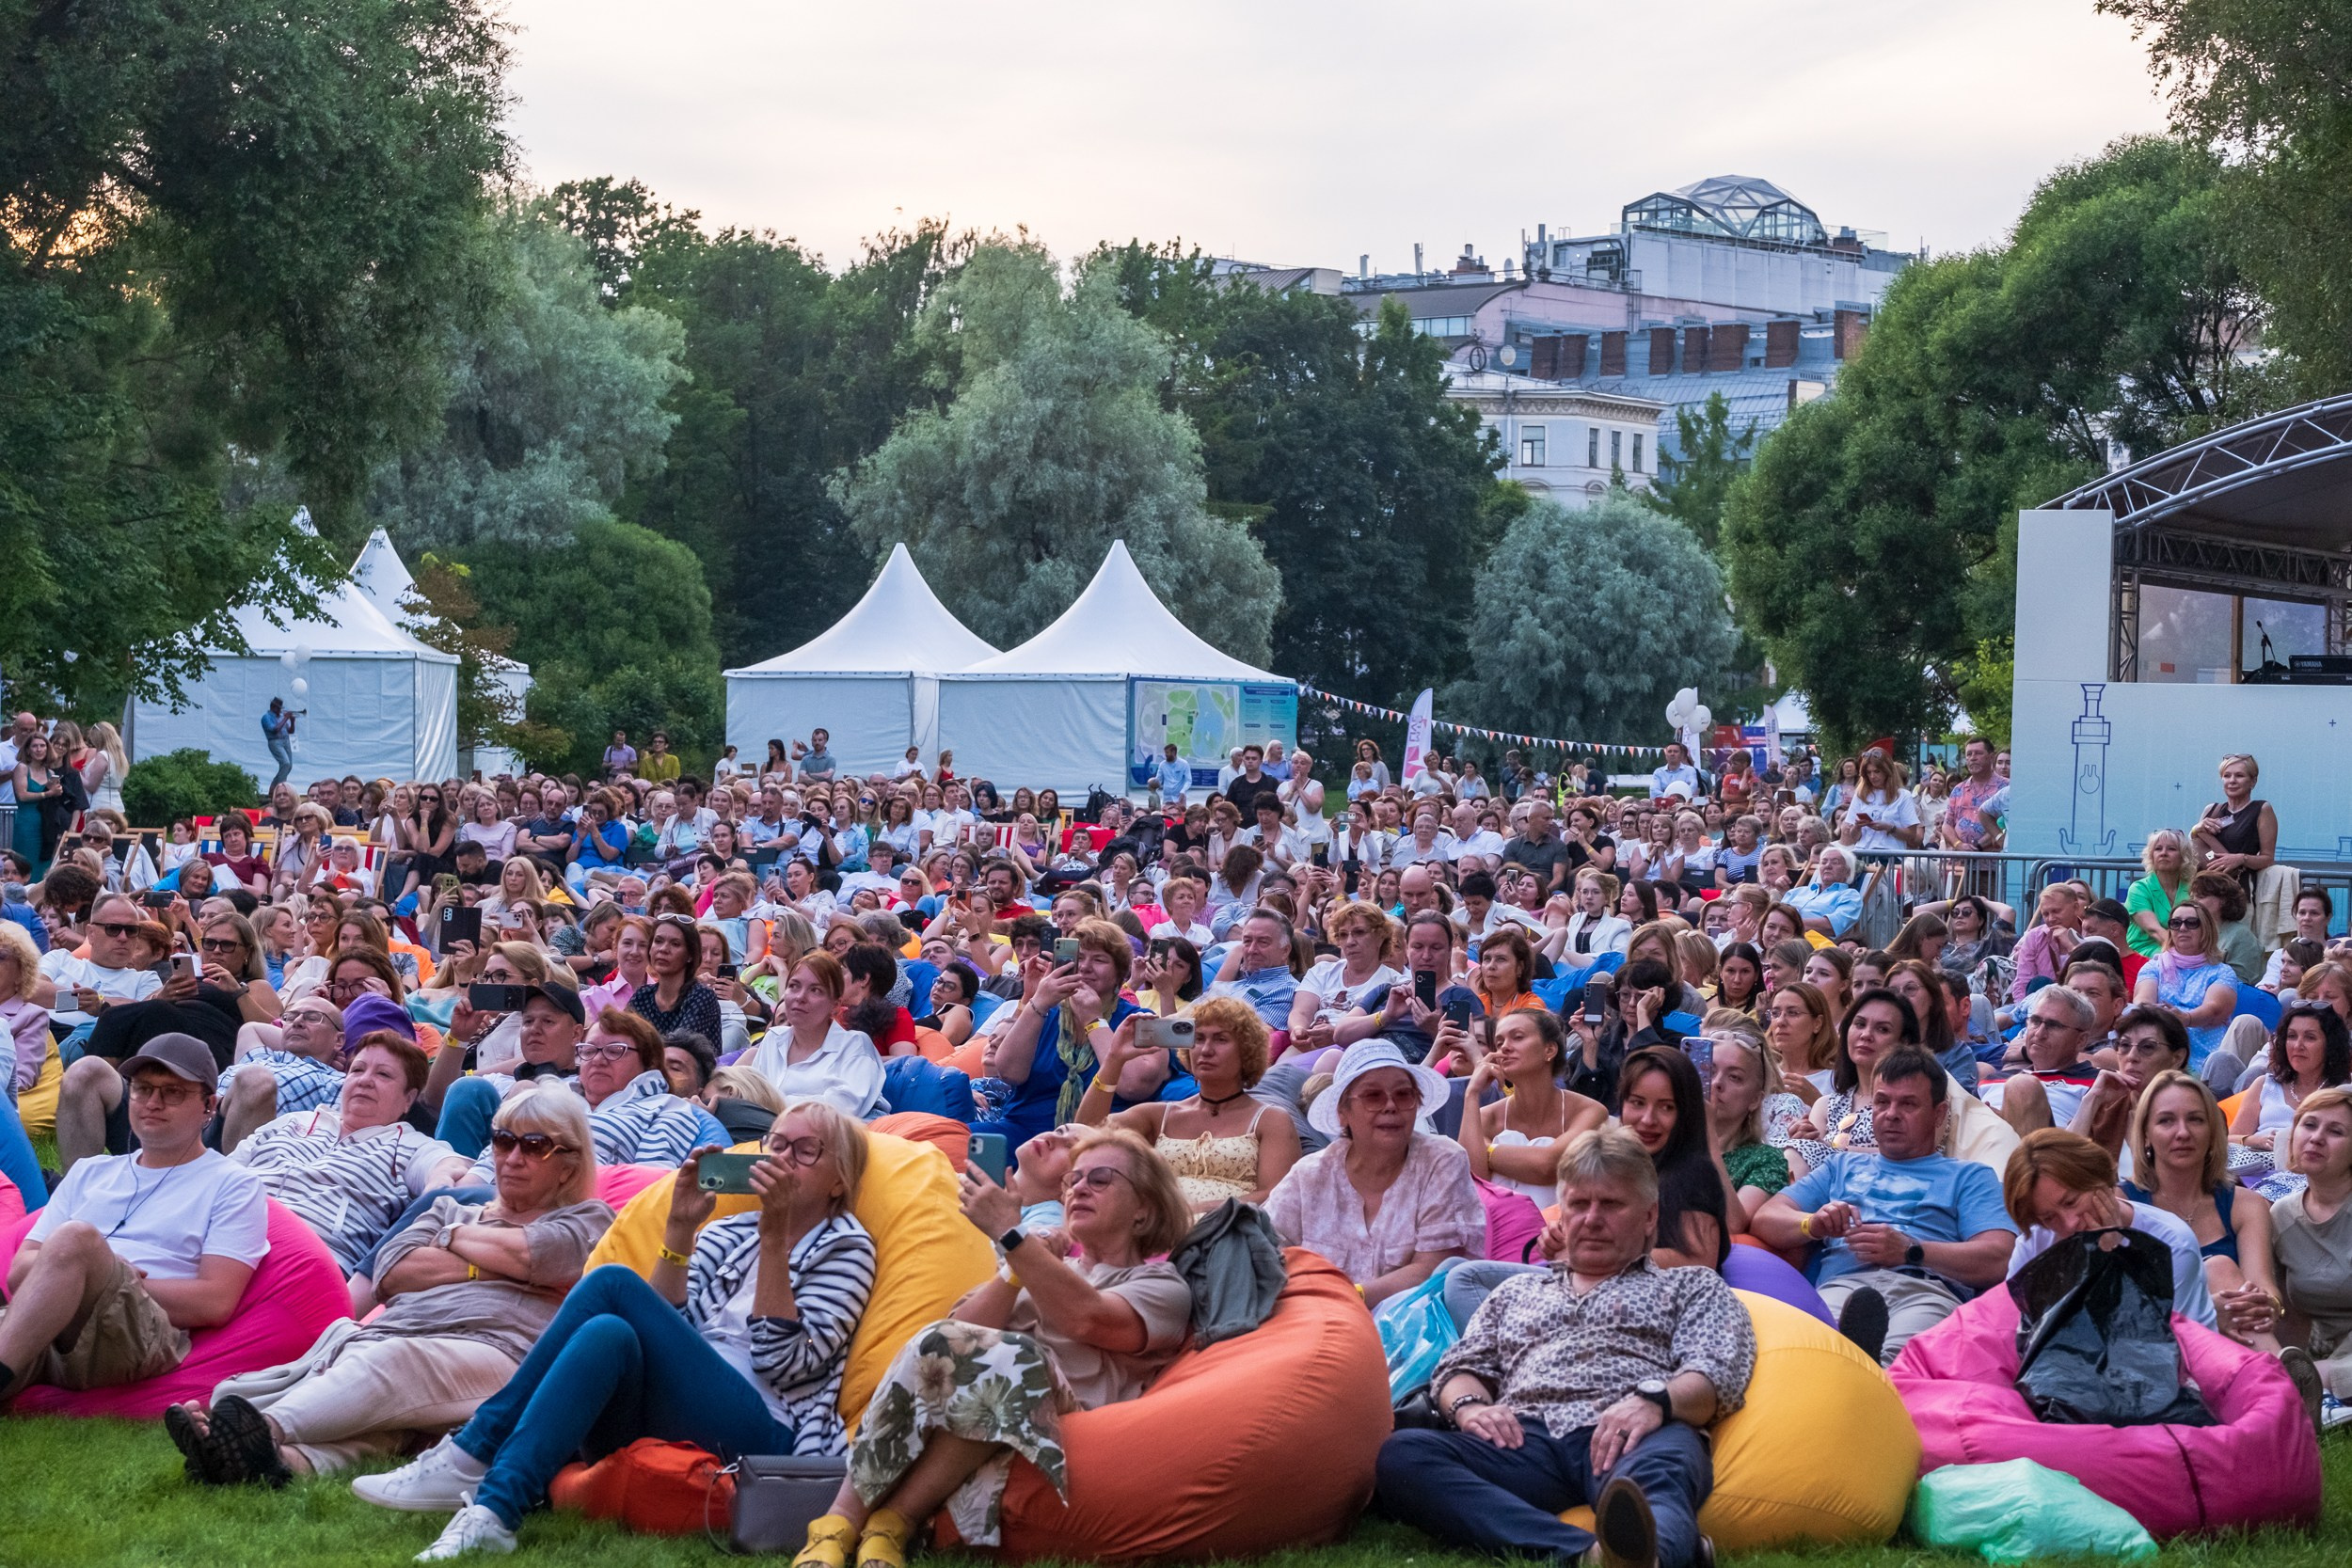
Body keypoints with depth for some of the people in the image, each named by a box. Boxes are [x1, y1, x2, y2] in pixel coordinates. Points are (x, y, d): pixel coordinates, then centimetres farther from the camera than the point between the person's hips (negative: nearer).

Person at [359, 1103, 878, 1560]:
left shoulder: (846, 1248, 9)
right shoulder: (727, 1234, 23)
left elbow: (783, 1362, -7)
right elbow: (662, 1332, 9)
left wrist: (775, 1234, -10)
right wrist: (680, 1228, 0)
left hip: (760, 1436, -5)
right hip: (664, 1422, 5)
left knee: (612, 1284, -23)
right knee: (609, 1334, -29)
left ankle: (472, 1458, -29)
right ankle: (490, 1510, -36)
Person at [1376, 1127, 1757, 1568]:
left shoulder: (1692, 1287, 28)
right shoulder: (1516, 1291, 38)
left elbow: (1717, 1374, 10)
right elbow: (1458, 1368, 29)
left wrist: (1655, 1399, -14)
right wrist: (1468, 1405, 3)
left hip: (1631, 1438, -2)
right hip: (1526, 1438, 2)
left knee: (1662, 1468, -42)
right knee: (1402, 1453, -32)